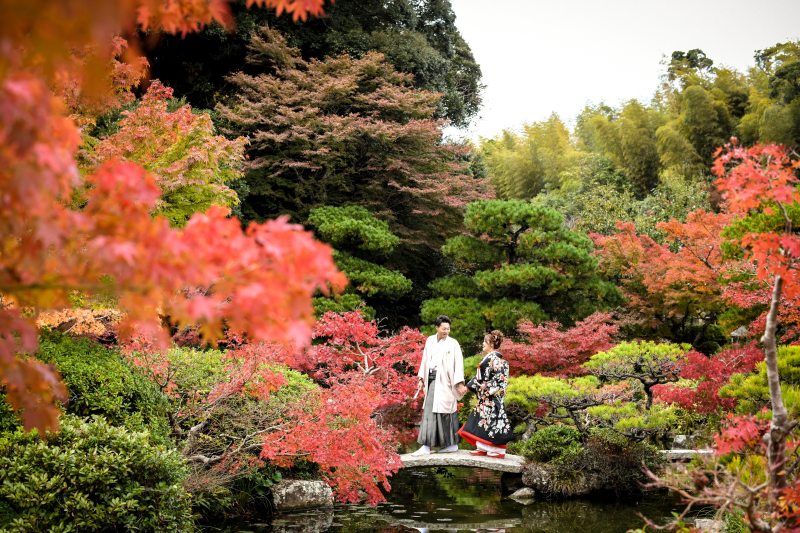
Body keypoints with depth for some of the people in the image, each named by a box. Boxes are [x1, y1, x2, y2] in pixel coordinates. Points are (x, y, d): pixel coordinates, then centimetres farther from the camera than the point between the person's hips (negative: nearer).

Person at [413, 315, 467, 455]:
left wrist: (460, 383, -17)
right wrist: (421, 379, 12)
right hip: (432, 380, 5)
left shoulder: (453, 344, -5)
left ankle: (451, 444, 2)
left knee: (443, 411, -6)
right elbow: (425, 360, 15)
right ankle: (426, 446, 7)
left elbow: (458, 364, -9)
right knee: (429, 411, 4)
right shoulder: (430, 341, 10)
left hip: (444, 381, -5)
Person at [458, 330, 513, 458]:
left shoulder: (495, 358, -13)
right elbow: (480, 376, 22)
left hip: (492, 396, -10)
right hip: (484, 396, 10)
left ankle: (499, 450, -2)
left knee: (492, 419, -7)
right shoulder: (488, 358, 16)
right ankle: (483, 448, 13)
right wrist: (471, 386, 21)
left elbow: (500, 377, -20)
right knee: (482, 419, 9)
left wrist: (487, 387, -21)